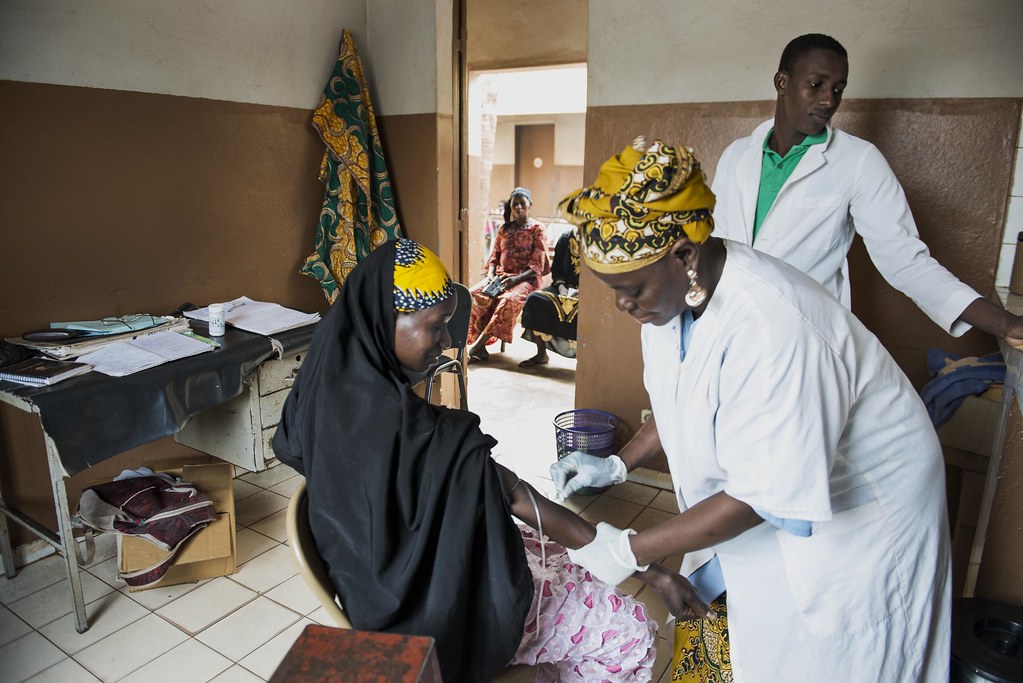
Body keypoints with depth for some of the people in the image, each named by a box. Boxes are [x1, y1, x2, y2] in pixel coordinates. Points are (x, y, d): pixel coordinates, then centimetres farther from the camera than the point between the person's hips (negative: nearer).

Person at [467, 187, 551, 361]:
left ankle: (476, 346, -36)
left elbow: (537, 265, -6)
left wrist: (516, 279, -21)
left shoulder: (537, 229, 2)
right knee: (474, 295, -25)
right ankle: (480, 348, -27)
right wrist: (491, 274, -6)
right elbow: (494, 257, 16)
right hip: (500, 277, 5)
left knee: (509, 300, -38)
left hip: (526, 279, -5)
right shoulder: (504, 229, 17)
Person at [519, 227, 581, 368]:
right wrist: (561, 287, -6)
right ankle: (541, 354, -10)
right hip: (566, 288, 4)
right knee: (535, 299, -19)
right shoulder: (566, 238, 9)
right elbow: (555, 269, 13)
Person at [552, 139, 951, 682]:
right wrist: (618, 464, -3)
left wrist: (628, 550, -26)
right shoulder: (674, 287, -12)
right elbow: (683, 404, 6)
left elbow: (762, 496, -31)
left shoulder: (770, 325, -38)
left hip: (859, 505, -7)